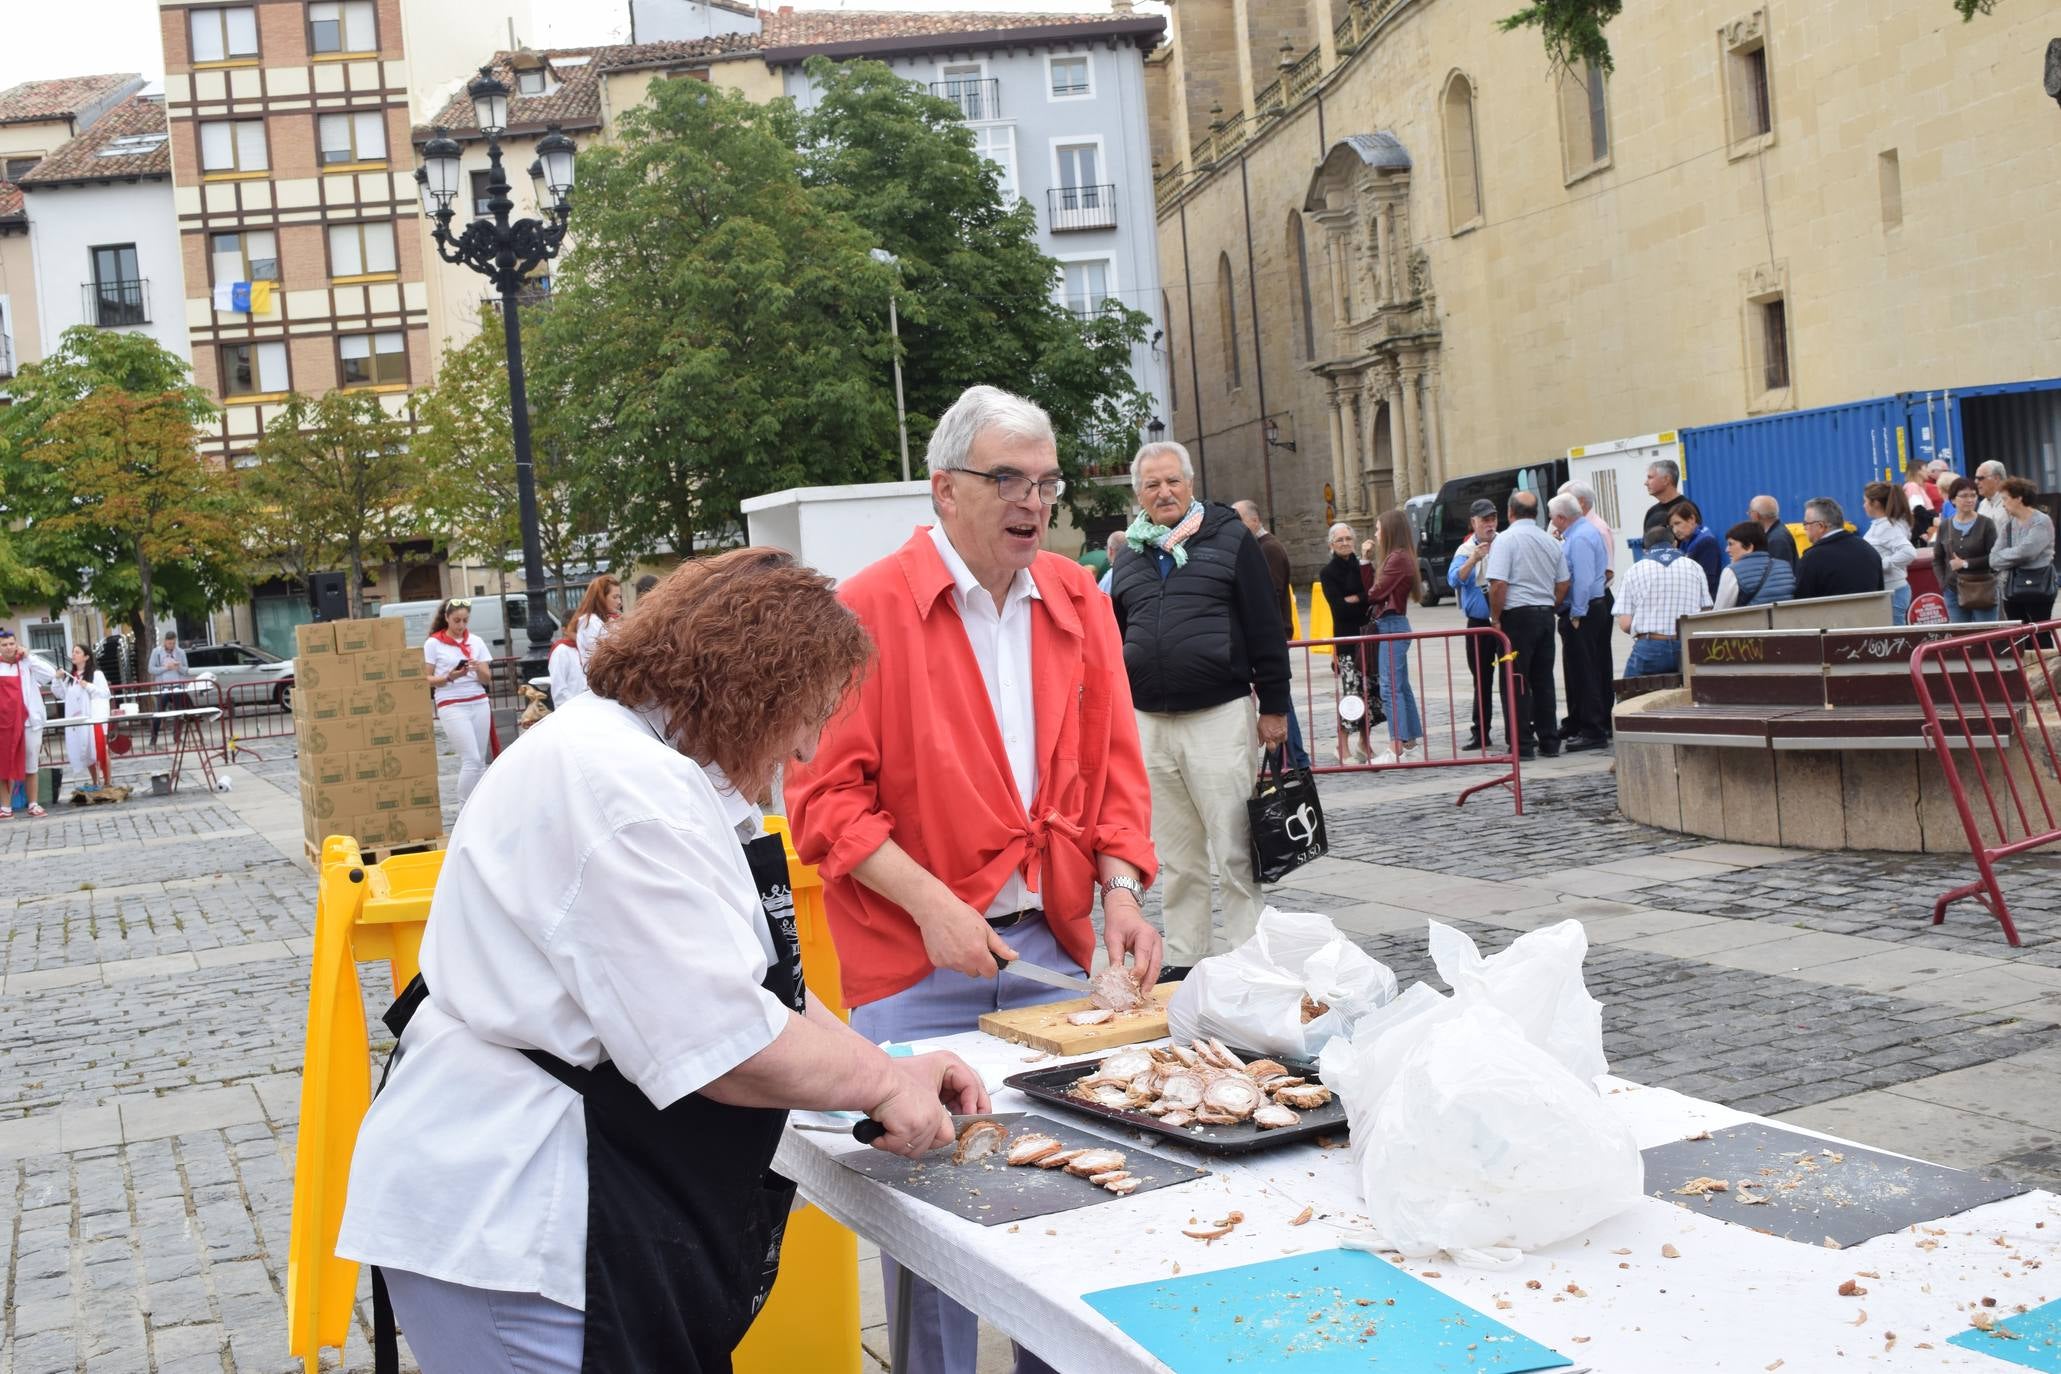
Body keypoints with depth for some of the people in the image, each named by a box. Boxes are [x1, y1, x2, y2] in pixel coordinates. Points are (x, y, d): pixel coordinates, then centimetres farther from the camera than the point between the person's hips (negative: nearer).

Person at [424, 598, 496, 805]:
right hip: (451, 706, -4)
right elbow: (426, 680, 0)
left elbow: (487, 679, 10)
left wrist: (479, 669, -12)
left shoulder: (476, 641, 10)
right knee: (472, 760, -12)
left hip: (480, 704, 4)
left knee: (480, 761, 4)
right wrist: (449, 677, -16)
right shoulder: (433, 643, 1)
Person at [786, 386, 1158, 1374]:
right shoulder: (869, 609, -9)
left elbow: (1112, 766, 11)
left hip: (1056, 947, 5)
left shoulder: (1077, 599, 7)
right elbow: (824, 797, -11)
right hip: (919, 965, -5)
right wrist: (932, 904, -18)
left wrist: (1120, 889, -3)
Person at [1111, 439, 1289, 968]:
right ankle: (1182, 961, 18)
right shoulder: (1131, 555, 14)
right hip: (1148, 725, 4)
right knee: (1176, 859, 10)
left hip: (1219, 716, -4)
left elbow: (1266, 629, -1)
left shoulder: (1229, 537, 1)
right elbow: (1114, 640, 22)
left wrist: (1273, 706, -4)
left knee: (1235, 852, -2)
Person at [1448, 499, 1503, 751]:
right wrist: (1472, 561, -22)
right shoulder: (1465, 550, 6)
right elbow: (1454, 580, -10)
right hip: (1478, 623, 2)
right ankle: (1480, 733, 16)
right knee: (1481, 680, 9)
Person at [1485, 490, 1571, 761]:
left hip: (1517, 615, -6)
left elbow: (1498, 583, -17)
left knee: (1517, 682, -2)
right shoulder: (1551, 542, 11)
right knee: (1544, 680, 12)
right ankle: (1549, 741, 14)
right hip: (1546, 614, 6)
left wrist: (1496, 618, -9)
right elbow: (1563, 584, 13)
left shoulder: (1506, 539, -10)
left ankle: (1522, 745, -3)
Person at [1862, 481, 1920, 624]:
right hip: (1883, 591, 9)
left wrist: (1881, 564, -23)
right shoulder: (1878, 525, 11)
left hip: (1891, 592, -9)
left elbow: (1909, 552, -29)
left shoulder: (1888, 527, -16)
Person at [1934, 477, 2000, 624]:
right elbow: (1937, 559, 13)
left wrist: (1966, 563, -12)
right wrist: (1943, 583, 2)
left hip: (1982, 590, -2)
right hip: (1953, 591, 3)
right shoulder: (1945, 526, 7)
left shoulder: (1985, 524, -1)